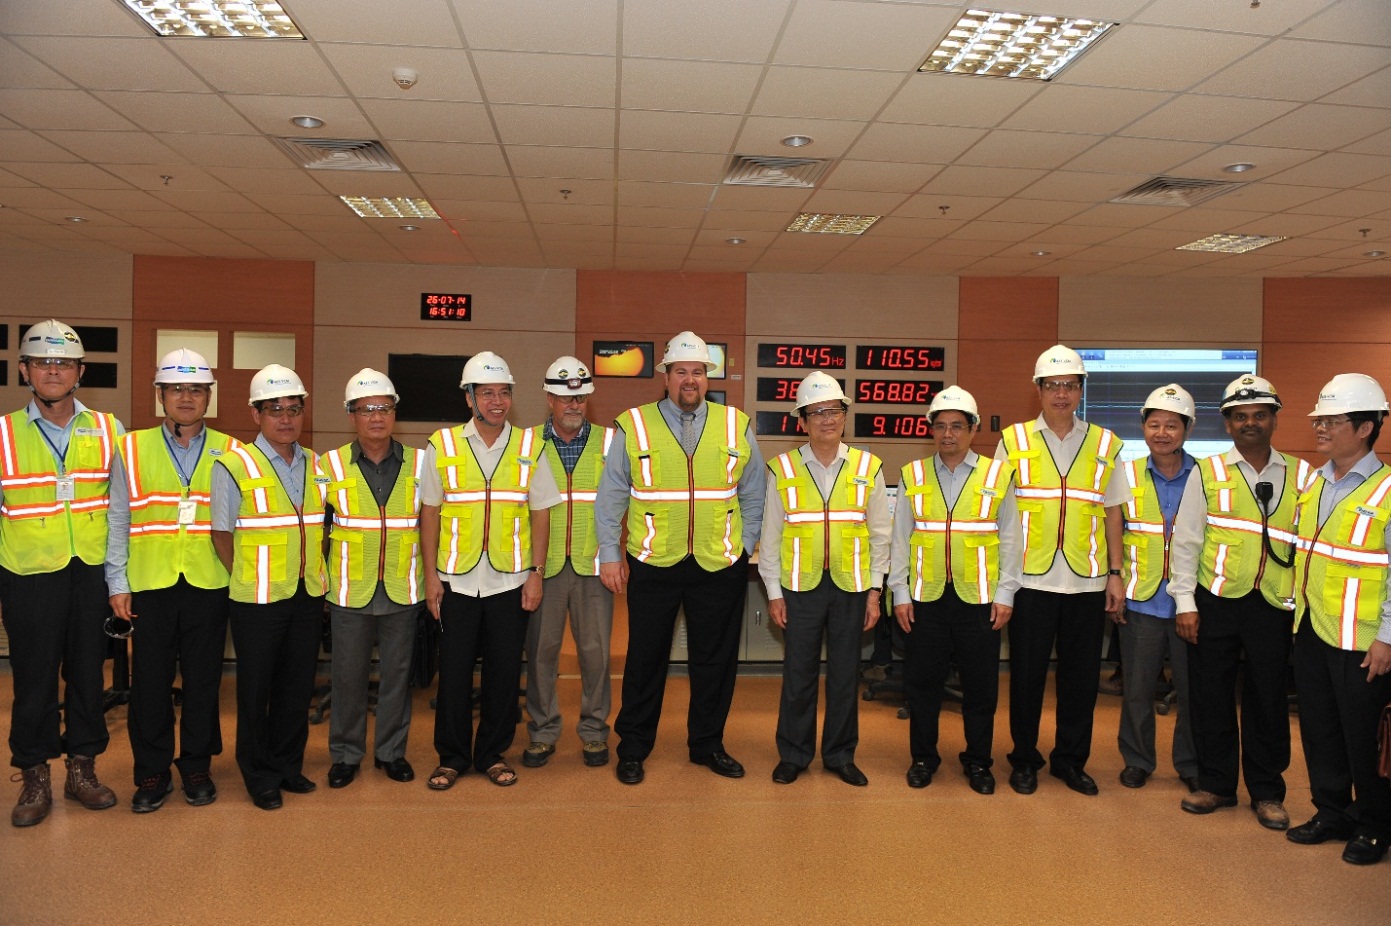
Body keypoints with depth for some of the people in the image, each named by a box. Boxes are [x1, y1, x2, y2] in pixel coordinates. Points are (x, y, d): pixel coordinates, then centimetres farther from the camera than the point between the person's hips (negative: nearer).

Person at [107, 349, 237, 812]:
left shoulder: (229, 453, 5)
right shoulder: (132, 449, 5)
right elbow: (118, 521, 5)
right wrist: (117, 583, 1)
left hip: (209, 584, 0)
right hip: (151, 584, 0)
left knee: (203, 681, 8)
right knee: (150, 682, 6)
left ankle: (197, 767, 24)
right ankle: (152, 773, 22)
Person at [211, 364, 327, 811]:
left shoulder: (316, 466, 7)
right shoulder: (234, 465, -8)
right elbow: (221, 534, -2)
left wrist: (314, 571, 7)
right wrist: (252, 579, 0)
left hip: (308, 595, 5)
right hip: (258, 600, -4)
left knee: (298, 686, 13)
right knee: (255, 689, 7)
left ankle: (288, 766, 29)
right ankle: (260, 778, 23)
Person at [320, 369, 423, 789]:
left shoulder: (419, 463, 1)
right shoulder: (330, 464, 0)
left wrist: (429, 574, 5)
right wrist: (321, 577, 3)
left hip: (403, 591, 1)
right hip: (350, 592, 0)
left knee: (397, 673, 11)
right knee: (347, 675, 9)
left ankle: (391, 751, 26)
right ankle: (345, 754, 25)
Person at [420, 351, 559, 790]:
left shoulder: (529, 447, 2)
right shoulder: (442, 446, 0)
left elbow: (540, 515, 4)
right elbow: (430, 514, 2)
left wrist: (535, 574, -1)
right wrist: (430, 576, -2)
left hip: (509, 582, 1)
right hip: (456, 581, 0)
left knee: (504, 672, 8)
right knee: (454, 671, 7)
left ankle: (493, 754, 24)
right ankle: (451, 757, 23)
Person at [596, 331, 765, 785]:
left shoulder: (736, 426, 5)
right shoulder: (634, 426, -1)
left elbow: (753, 495, 13)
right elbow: (610, 497, 3)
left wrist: (745, 546, 7)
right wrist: (610, 555, 0)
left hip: (720, 566, 2)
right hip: (652, 565, -2)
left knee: (716, 660, 12)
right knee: (645, 660, 8)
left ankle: (708, 745, 29)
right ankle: (632, 748, 24)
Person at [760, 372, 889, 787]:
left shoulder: (868, 468, 2)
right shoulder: (782, 469, -1)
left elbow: (879, 535, 6)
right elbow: (770, 535, 3)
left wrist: (874, 591, 3)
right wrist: (773, 591, 1)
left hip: (851, 585, 1)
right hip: (800, 585, -1)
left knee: (845, 673, 9)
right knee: (799, 673, 6)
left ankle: (841, 754, 25)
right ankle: (793, 754, 22)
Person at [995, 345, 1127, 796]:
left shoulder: (1105, 445, 7)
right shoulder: (1014, 441, 2)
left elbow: (1111, 514, 10)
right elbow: (1001, 513, 3)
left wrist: (1115, 573, 5)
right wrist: (1001, 581, -1)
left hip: (1087, 581, 2)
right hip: (1031, 578, -1)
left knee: (1081, 675, 9)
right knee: (1027, 673, 6)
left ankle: (1071, 759, 26)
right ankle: (1024, 759, 22)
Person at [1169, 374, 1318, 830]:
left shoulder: (1301, 476, 5)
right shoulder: (1208, 473, 1)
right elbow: (1185, 541, 0)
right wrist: (1185, 602, -4)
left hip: (1273, 605, 1)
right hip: (1215, 602, 0)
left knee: (1268, 699, 9)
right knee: (1210, 695, 7)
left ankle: (1267, 792, 26)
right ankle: (1216, 784, 24)